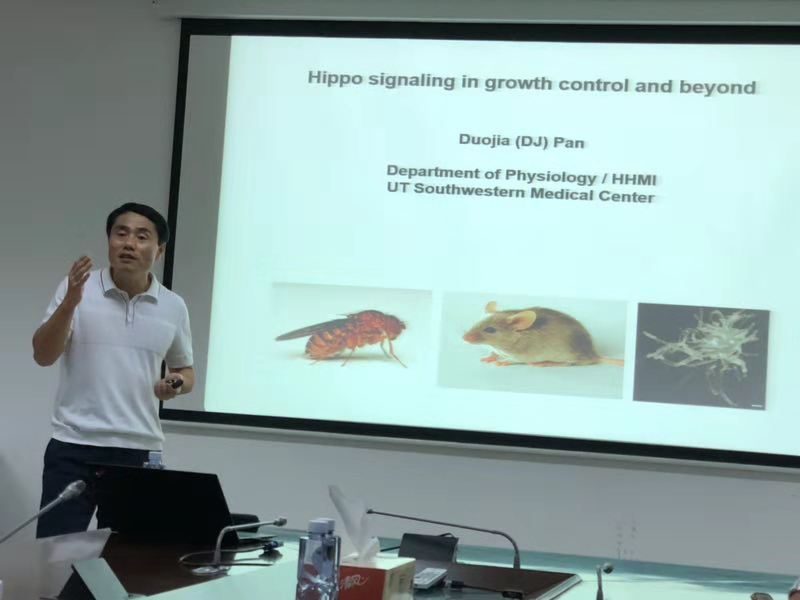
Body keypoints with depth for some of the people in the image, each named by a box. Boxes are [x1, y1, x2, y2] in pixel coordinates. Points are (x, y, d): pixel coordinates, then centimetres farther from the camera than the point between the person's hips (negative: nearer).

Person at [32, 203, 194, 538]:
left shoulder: (173, 307, 7)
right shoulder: (76, 288, -1)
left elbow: (185, 371, 19)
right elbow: (43, 356, -6)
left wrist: (177, 384, -5)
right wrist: (70, 302, -20)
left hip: (140, 450, 2)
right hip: (74, 446, -2)